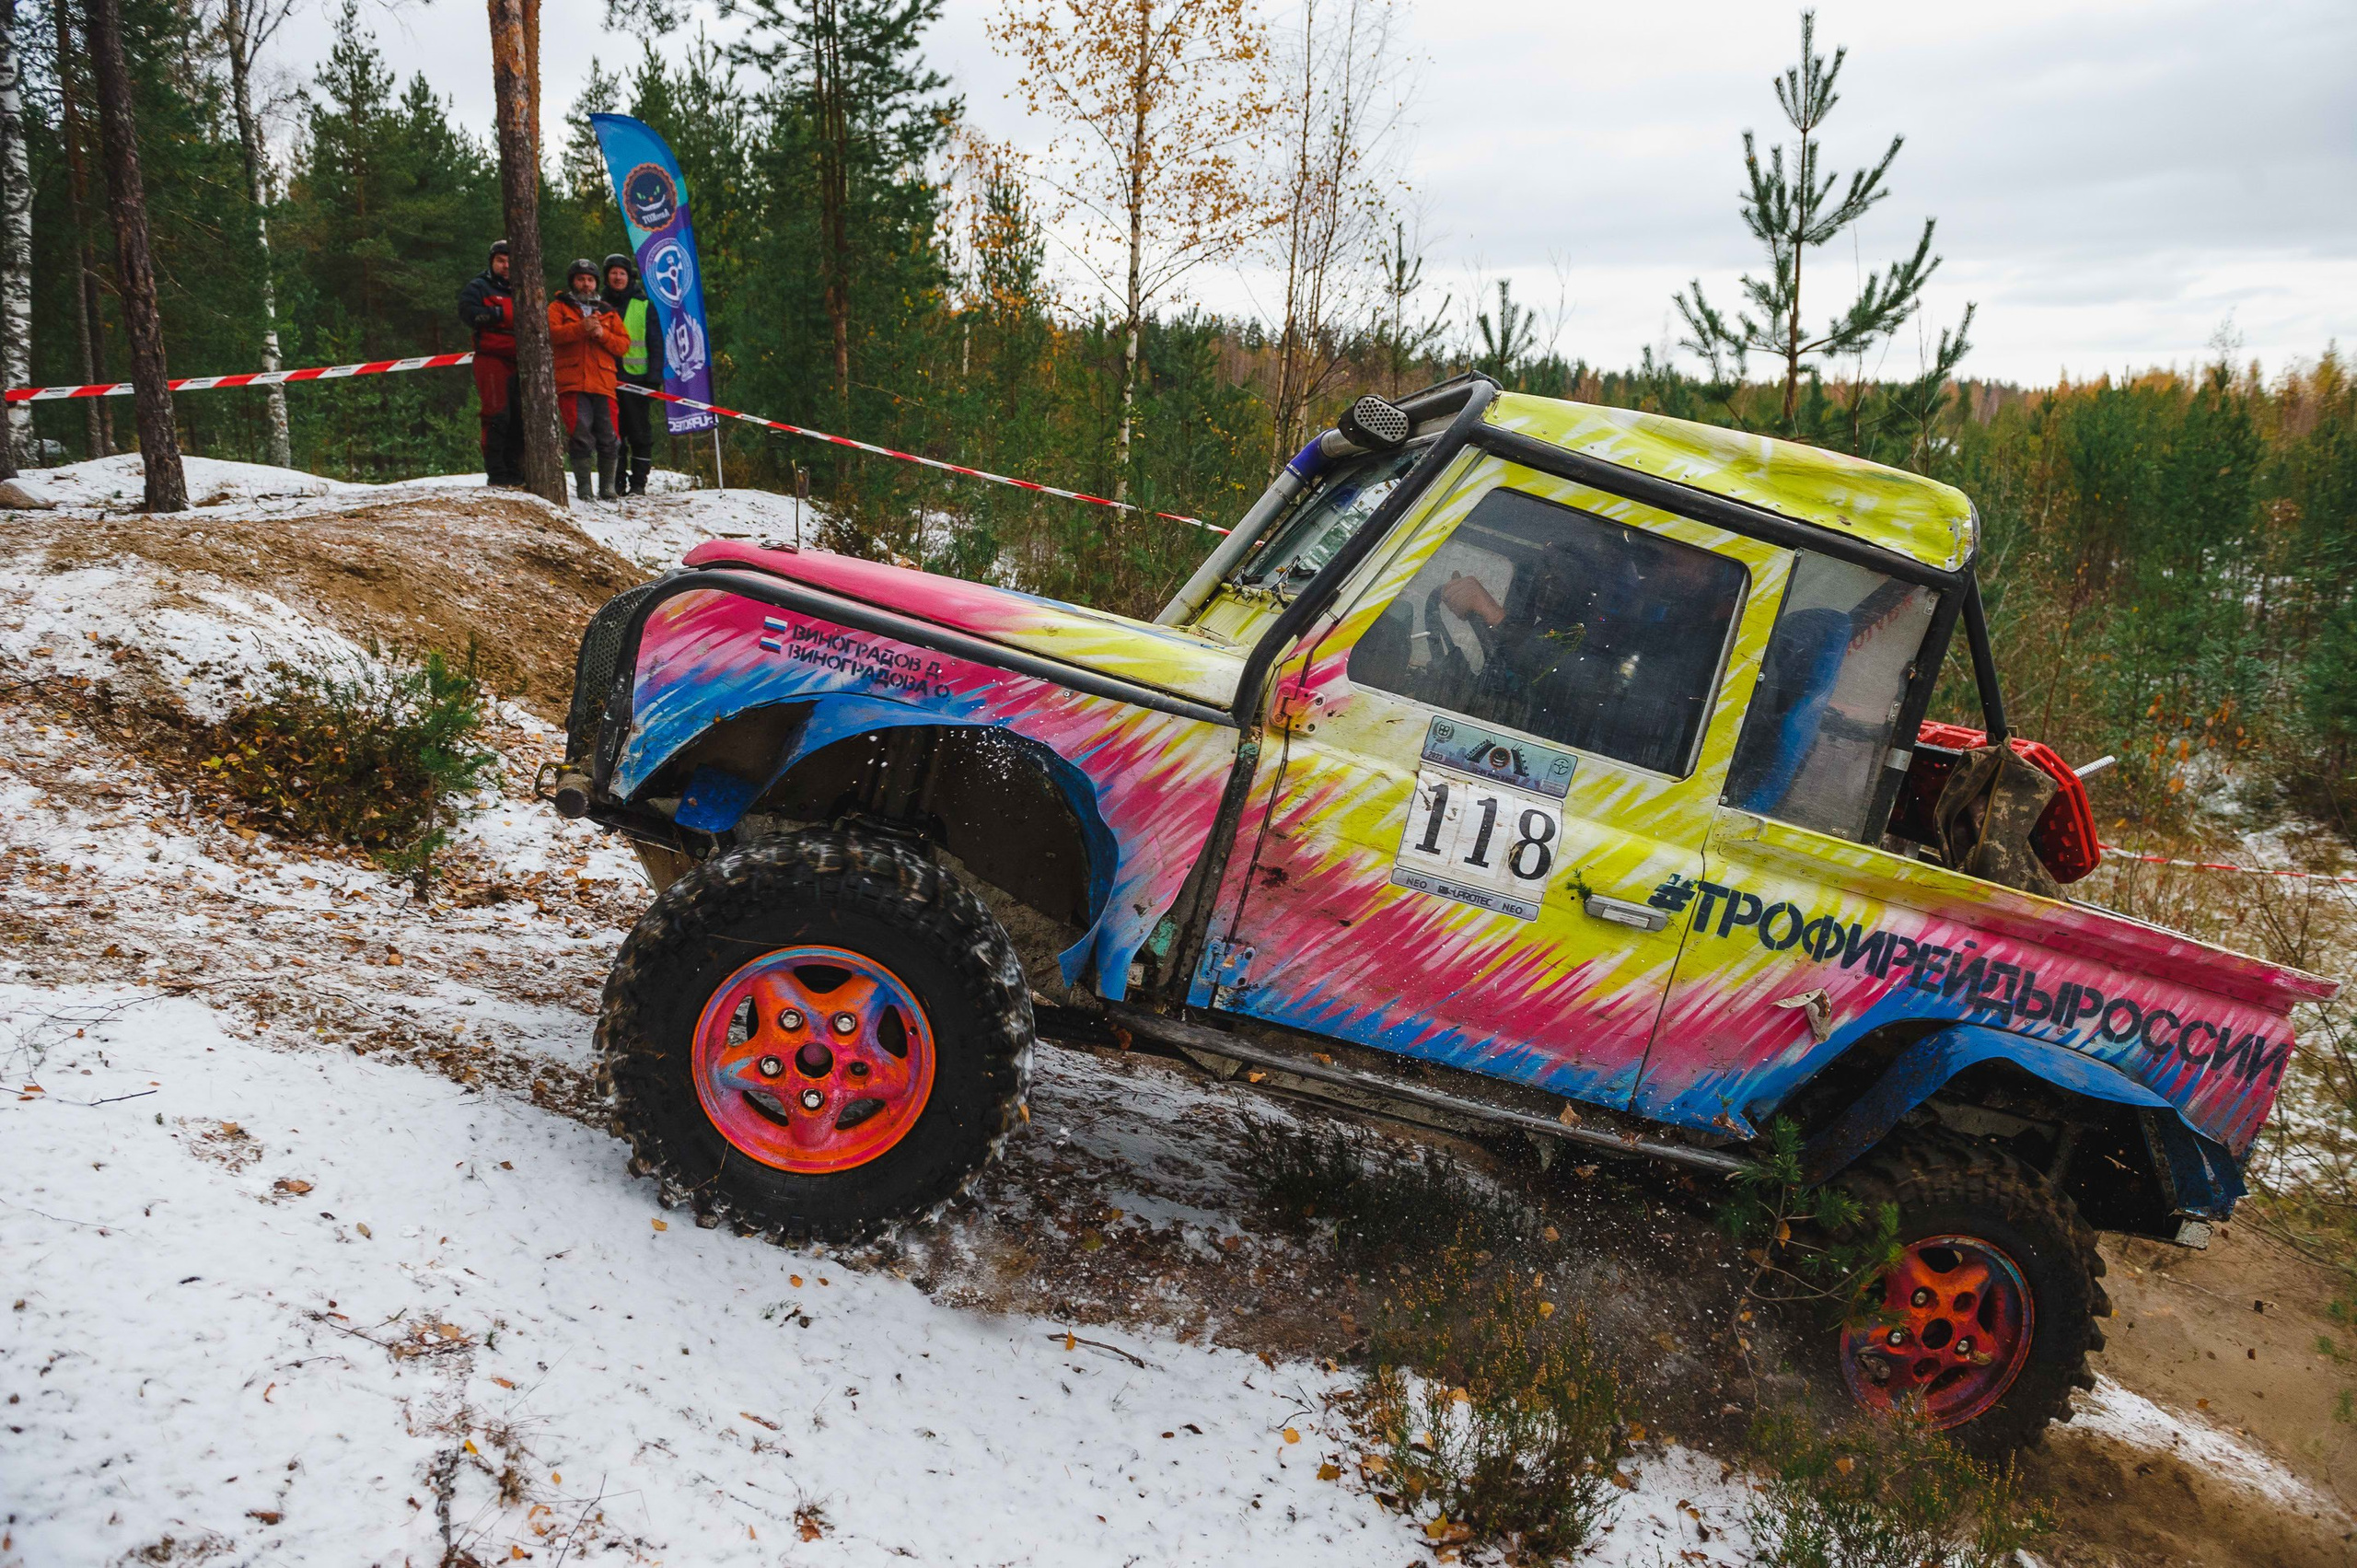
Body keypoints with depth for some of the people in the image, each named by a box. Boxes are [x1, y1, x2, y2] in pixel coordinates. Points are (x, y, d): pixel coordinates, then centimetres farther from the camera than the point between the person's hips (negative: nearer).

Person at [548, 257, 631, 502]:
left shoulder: (607, 313, 22)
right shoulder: (559, 307, 14)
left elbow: (624, 343, 12)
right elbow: (552, 332, -5)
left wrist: (602, 334, -7)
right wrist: (581, 328, -18)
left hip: (603, 383, 3)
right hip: (572, 383, -2)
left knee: (607, 438, -1)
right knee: (580, 436, -10)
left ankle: (607, 489, 8)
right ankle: (583, 489, -5)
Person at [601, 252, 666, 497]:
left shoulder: (644, 306, 7)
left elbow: (656, 343, 4)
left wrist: (654, 376, -6)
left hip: (637, 376, -2)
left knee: (640, 431, -2)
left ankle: (638, 483, 2)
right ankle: (616, 481, 8)